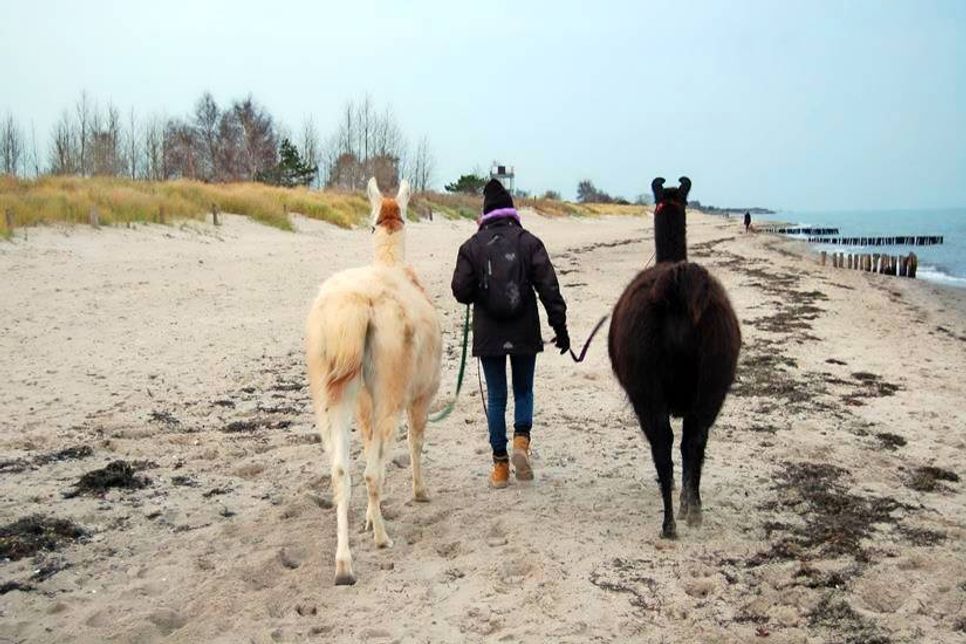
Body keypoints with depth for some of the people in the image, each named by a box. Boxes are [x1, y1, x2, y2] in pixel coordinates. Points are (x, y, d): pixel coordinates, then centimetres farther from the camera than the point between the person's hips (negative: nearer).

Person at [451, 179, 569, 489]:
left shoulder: (472, 246, -3)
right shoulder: (529, 242, -3)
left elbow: (460, 291, -3)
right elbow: (549, 288, -6)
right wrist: (560, 327, -1)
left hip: (488, 335, 0)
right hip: (525, 333, 0)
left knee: (496, 396, 9)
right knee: (524, 389, 18)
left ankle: (500, 464, 10)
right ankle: (521, 439, -6)